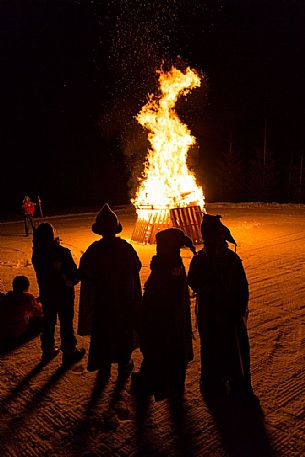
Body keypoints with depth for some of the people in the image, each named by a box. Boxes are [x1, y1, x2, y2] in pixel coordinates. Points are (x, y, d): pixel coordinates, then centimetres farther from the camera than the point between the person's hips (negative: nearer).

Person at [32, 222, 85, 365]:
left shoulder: (37, 253, -11)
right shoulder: (63, 252, -25)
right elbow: (74, 273, -20)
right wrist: (71, 281, 2)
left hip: (46, 293, 5)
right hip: (64, 294, -4)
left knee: (48, 321, 21)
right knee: (66, 323, 12)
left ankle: (48, 350, 36)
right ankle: (69, 352, 27)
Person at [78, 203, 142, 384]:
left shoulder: (93, 251, -17)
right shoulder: (127, 248, -15)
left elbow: (84, 275, -12)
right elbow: (137, 267, -2)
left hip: (101, 303, 0)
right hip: (125, 301, 1)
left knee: (102, 335, 16)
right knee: (124, 333, 19)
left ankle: (104, 370, 29)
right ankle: (123, 366, 34)